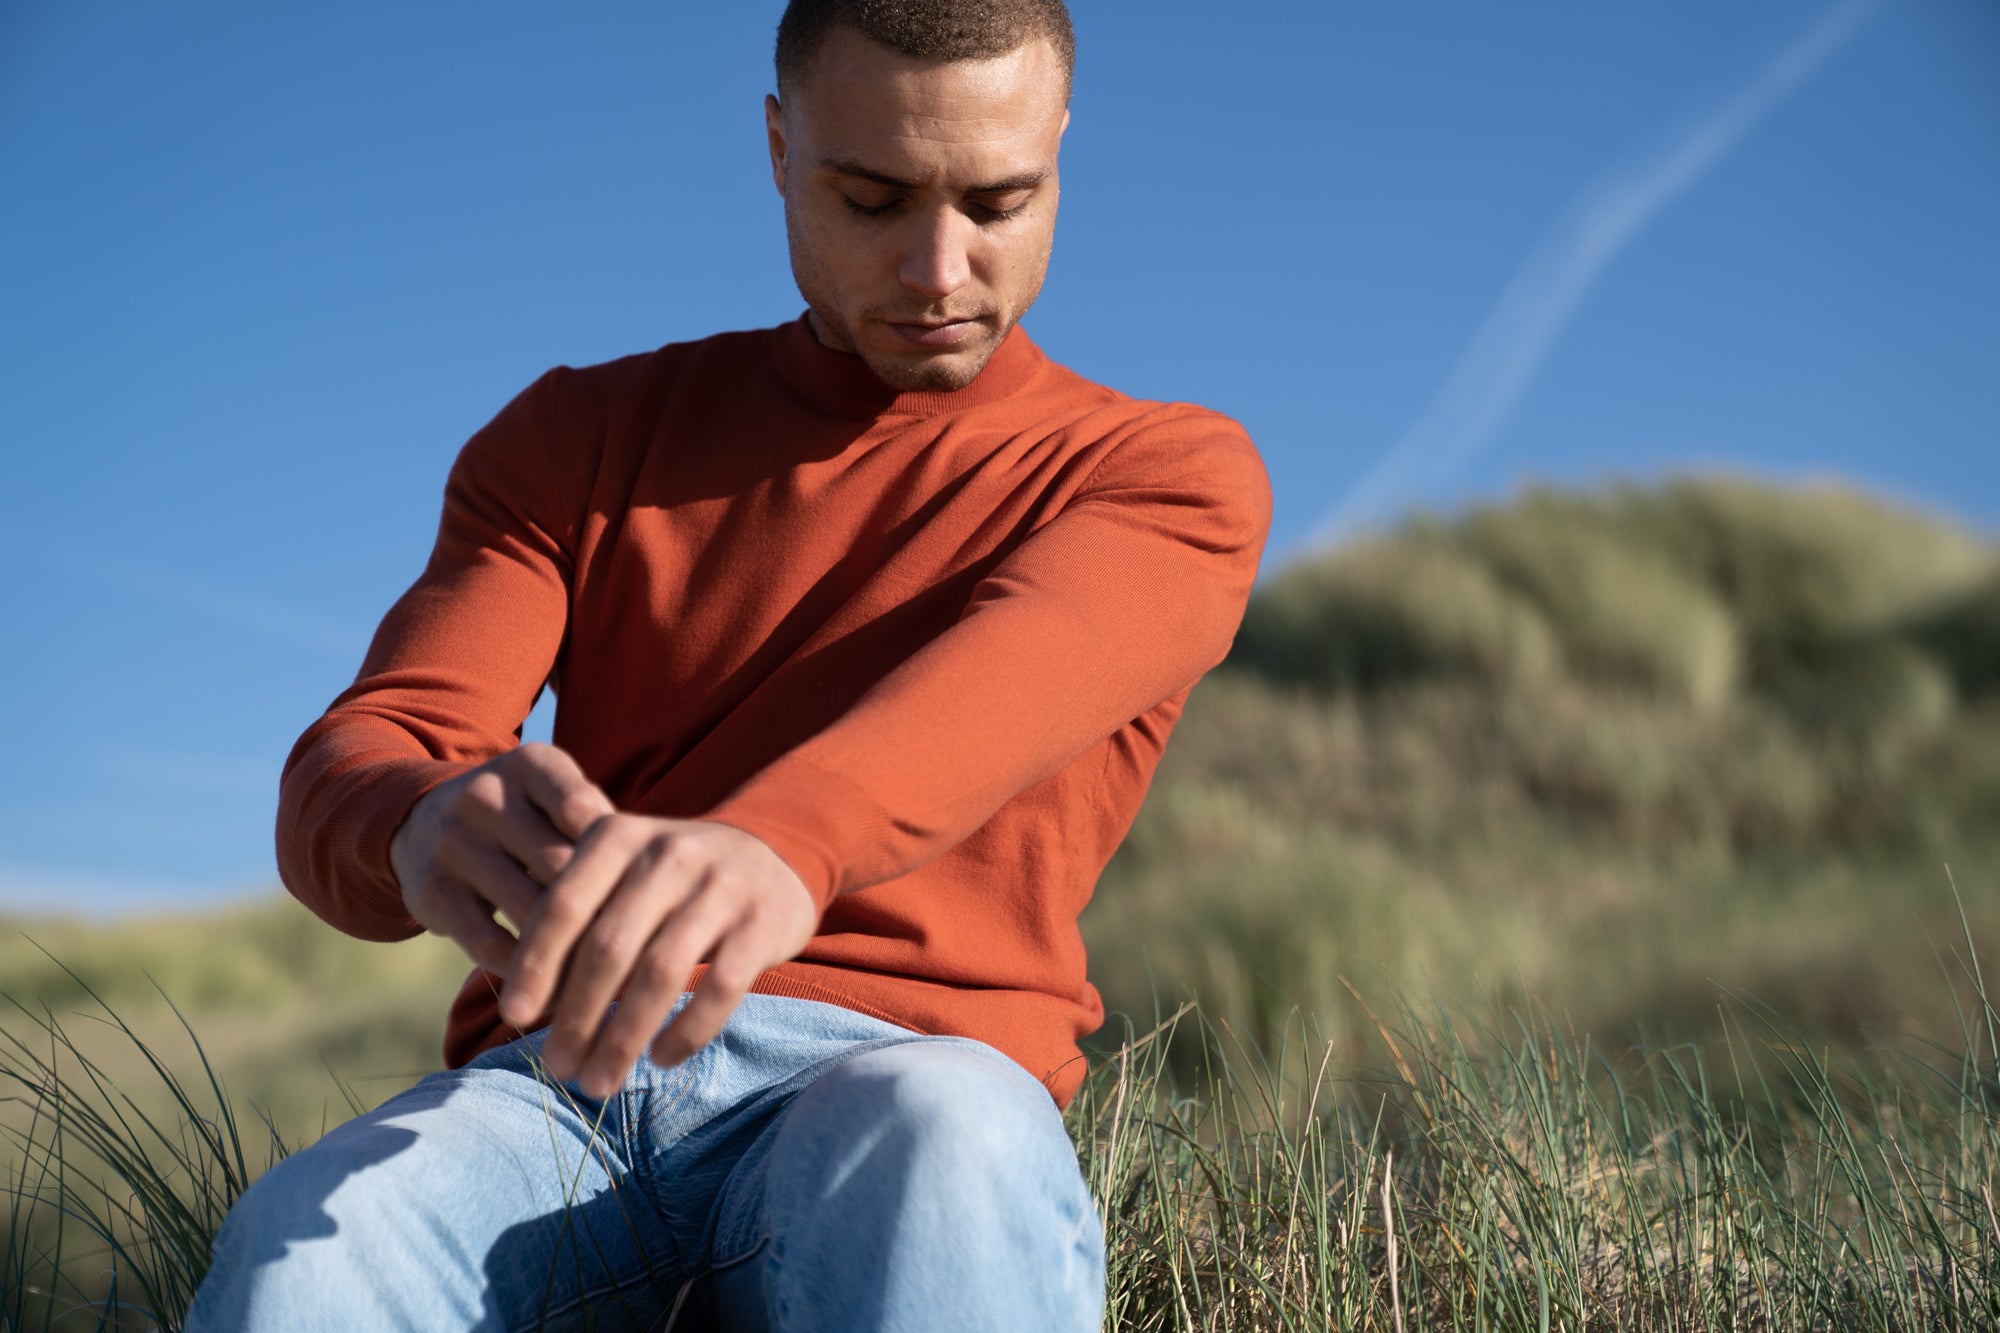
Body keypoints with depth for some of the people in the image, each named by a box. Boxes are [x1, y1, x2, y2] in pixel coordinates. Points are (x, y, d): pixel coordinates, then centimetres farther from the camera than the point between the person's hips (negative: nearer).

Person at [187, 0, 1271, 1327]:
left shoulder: (1170, 475, 12)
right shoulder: (579, 437, 18)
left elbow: (1015, 676, -13)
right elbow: (339, 783, 5)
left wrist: (774, 846, -37)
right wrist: (427, 829, -22)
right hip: (547, 1089, 2)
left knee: (947, 1161, -38)